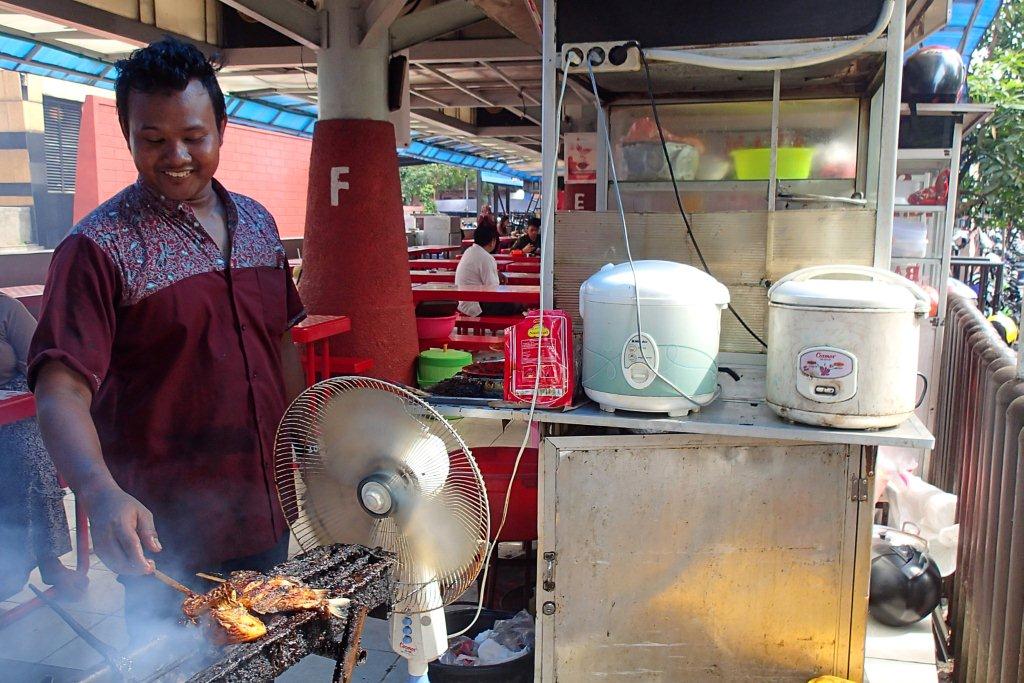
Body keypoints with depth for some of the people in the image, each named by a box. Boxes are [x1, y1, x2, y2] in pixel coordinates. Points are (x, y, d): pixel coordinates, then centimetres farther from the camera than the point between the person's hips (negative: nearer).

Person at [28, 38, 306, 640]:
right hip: (165, 536, -5)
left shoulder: (259, 224, 5)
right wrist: (102, 493, -37)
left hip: (266, 518, 6)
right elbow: (61, 390, -21)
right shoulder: (99, 248, -14)